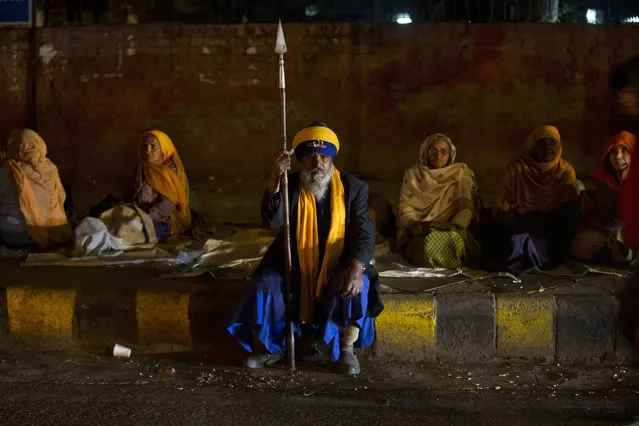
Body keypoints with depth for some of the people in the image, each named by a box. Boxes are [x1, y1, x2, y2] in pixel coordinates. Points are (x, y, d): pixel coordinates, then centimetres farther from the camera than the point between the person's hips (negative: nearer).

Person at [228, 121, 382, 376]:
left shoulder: (353, 188, -6)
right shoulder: (290, 186, -5)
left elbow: (364, 233, -13)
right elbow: (271, 222, -21)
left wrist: (357, 267, -34)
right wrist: (274, 180, -36)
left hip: (338, 266, -1)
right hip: (295, 264, 1)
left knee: (356, 287, -30)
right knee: (263, 285, -21)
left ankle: (346, 350, -9)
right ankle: (270, 348, 2)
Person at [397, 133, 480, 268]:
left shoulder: (461, 173, 9)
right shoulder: (412, 174, 11)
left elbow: (467, 207, 2)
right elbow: (405, 208, 4)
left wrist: (454, 225, -16)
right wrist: (417, 226, -15)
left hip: (450, 232, 0)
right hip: (419, 234, 0)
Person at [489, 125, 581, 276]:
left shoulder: (566, 170, 6)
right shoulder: (518, 168, 2)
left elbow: (570, 207, -1)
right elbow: (502, 203, -2)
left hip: (552, 228, 2)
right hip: (519, 223, -1)